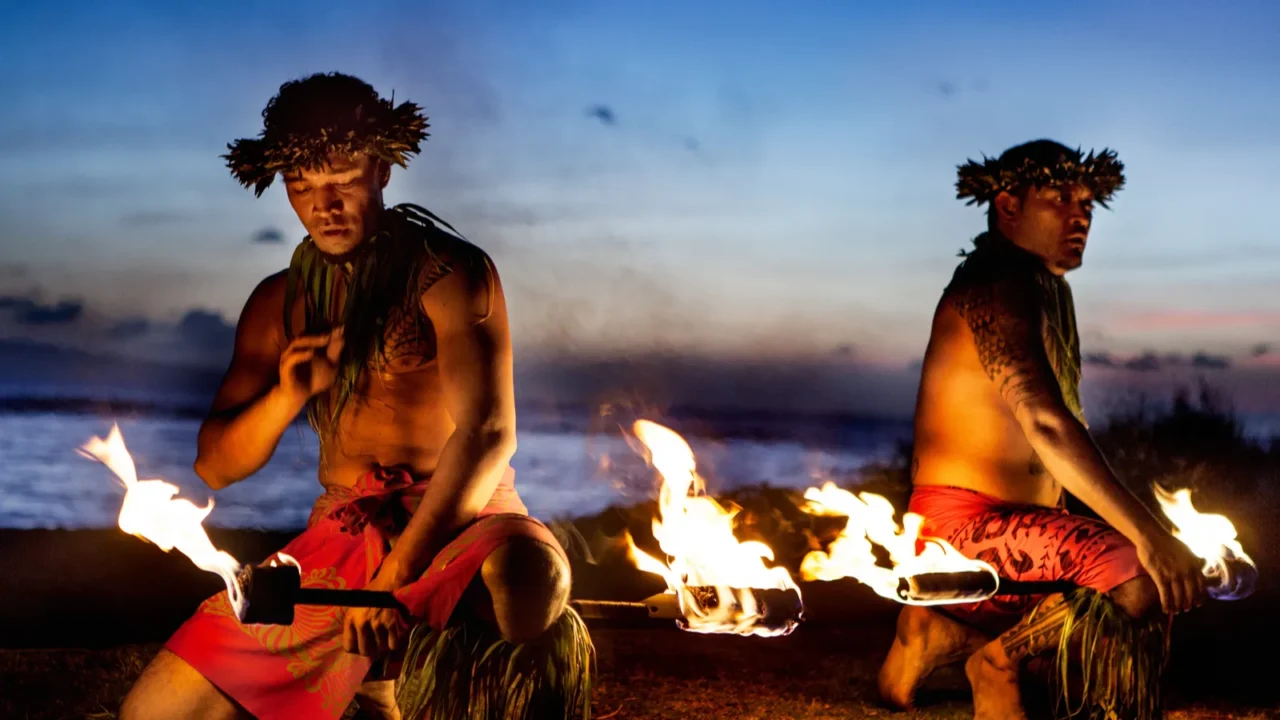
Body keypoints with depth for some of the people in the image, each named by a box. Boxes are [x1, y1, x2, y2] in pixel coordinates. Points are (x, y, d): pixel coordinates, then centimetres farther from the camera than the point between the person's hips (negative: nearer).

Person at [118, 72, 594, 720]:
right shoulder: (281, 302, 12)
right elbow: (215, 466, 12)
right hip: (339, 539, 5)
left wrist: (396, 575, -27)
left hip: (457, 523, -5)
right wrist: (287, 397, -10)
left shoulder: (447, 272, -4)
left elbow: (487, 431, -18)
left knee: (528, 575, -42)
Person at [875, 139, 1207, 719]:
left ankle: (949, 635, 9)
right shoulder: (998, 286, -16)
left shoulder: (1048, 290, 17)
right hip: (963, 527, -10)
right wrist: (1147, 532, -35)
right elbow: (1046, 423, -29)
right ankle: (1000, 656, -7)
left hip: (1020, 522, 10)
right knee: (1147, 578, -28)